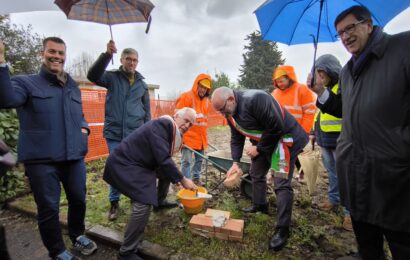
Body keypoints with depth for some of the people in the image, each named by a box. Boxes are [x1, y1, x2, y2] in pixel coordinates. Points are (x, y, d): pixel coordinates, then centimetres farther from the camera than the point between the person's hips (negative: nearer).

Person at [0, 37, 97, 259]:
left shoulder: (73, 87, 16)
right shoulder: (26, 82, 0)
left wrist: (84, 128, 4)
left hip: (74, 156, 5)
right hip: (42, 159, -4)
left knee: (78, 200, 16)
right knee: (48, 208, 7)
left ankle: (77, 236, 41)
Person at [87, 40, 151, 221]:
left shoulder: (142, 84, 10)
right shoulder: (112, 77, 2)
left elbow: (147, 111, 13)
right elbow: (93, 75, -20)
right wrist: (107, 55, -32)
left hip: (136, 135, 2)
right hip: (114, 133, -2)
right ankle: (114, 202, 24)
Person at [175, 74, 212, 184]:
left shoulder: (206, 100, 11)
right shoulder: (186, 97, -9)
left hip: (201, 137, 7)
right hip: (188, 137, -7)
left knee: (199, 159, 16)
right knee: (186, 161, -2)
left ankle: (196, 179, 32)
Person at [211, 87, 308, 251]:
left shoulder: (256, 99, -31)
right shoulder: (230, 112, -3)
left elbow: (277, 128, -30)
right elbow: (236, 138, 3)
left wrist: (258, 148, -20)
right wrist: (236, 162, -7)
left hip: (284, 138, -9)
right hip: (262, 143, 9)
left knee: (281, 183, -10)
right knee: (256, 173, 18)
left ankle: (282, 230, 1)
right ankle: (260, 205, 40)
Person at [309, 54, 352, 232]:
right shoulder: (325, 88, 17)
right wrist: (314, 132, 21)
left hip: (340, 140, -8)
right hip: (325, 140, 8)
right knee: (332, 173, 18)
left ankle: (351, 212, 11)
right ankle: (333, 199, 32)